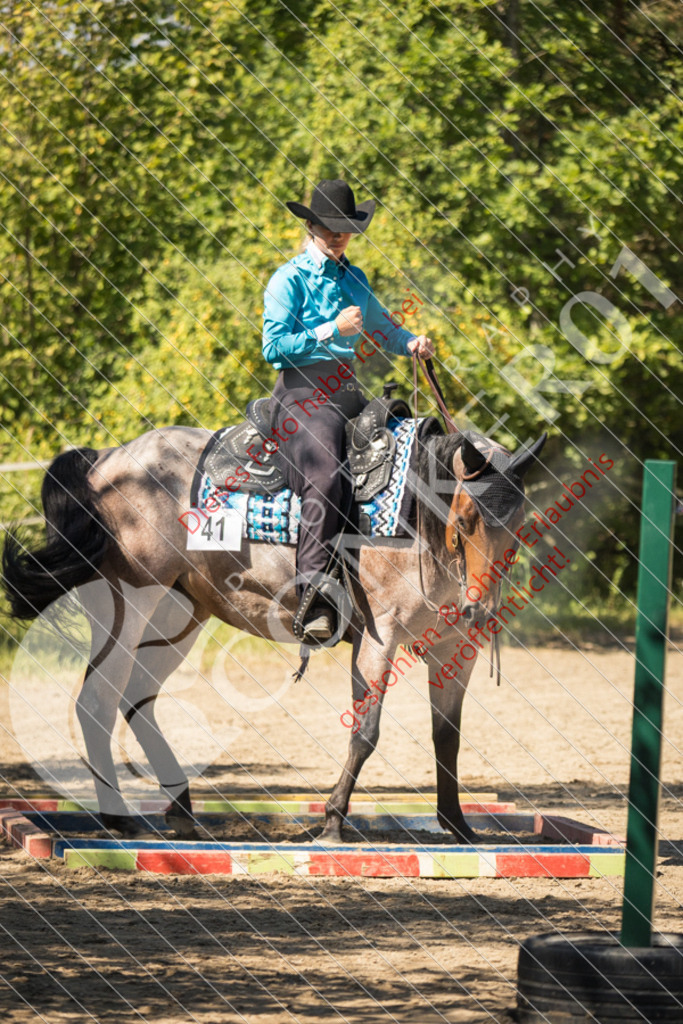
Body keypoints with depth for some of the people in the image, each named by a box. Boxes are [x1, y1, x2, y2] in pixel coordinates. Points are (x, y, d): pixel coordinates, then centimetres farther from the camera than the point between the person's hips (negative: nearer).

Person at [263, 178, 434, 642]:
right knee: (326, 481, -29)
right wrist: (332, 330, -15)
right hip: (303, 393, -7)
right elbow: (274, 345, -10)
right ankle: (314, 601, -34)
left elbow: (381, 325, 32)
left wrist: (411, 342, 11)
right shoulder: (290, 280, -2)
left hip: (347, 391, 7)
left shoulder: (354, 278, 18)